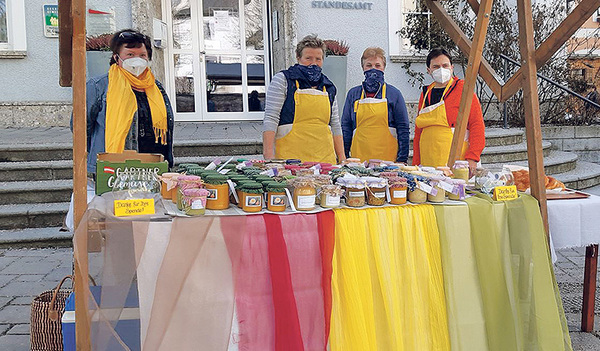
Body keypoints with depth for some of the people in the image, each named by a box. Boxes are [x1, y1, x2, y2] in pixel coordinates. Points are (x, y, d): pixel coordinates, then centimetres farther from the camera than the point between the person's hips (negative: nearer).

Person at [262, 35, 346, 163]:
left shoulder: (329, 87, 17)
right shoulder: (282, 79, 3)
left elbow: (335, 125, 20)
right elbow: (270, 119, -4)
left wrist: (342, 158, 14)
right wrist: (268, 154, -13)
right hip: (290, 157, -4)